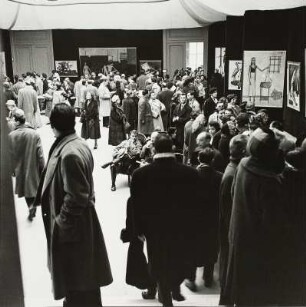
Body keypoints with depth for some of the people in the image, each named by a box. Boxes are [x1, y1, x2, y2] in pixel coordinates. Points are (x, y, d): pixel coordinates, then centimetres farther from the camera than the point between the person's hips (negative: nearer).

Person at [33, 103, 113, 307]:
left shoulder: (69, 154, -27)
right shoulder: (78, 144, 2)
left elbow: (75, 198, -26)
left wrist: (61, 223, -15)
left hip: (71, 226, -9)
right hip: (79, 221, 9)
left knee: (77, 283, 9)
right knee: (82, 277, 25)